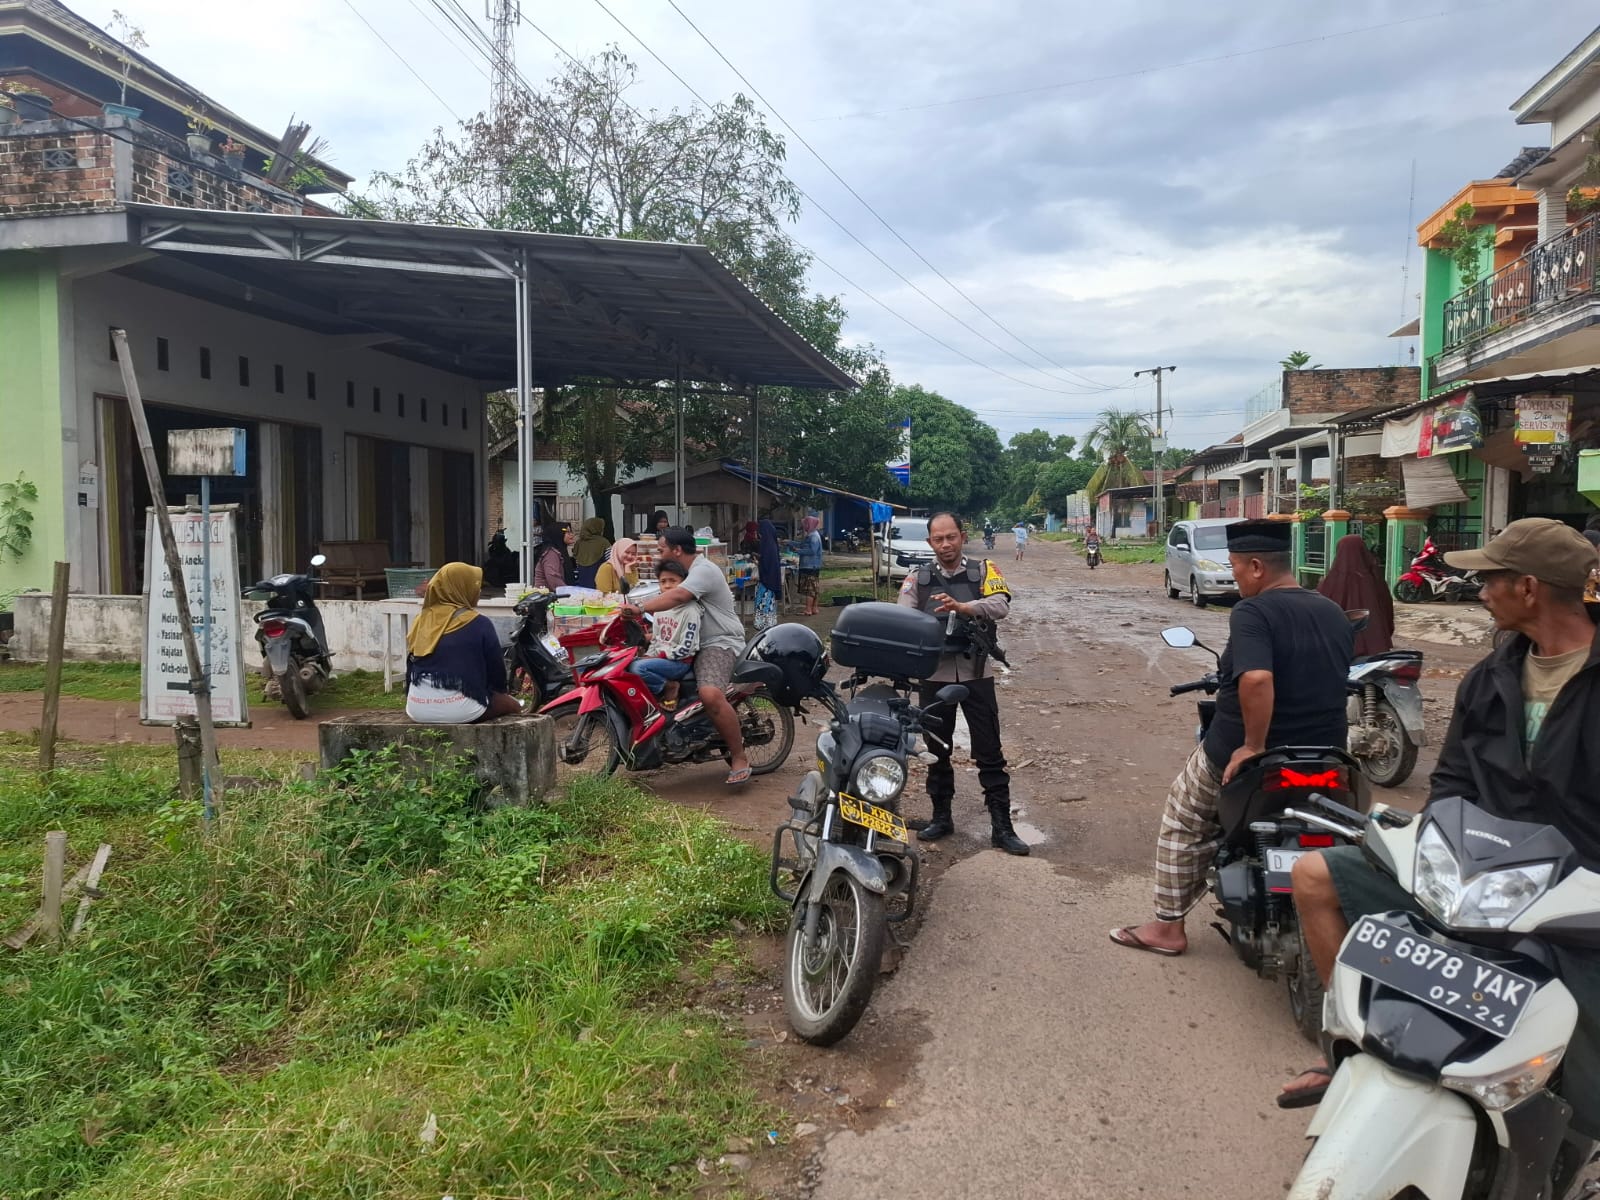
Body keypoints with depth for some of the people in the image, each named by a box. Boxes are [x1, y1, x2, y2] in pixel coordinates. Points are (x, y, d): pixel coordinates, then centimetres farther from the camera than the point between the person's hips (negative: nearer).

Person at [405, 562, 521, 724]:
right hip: (459, 710, -6)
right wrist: (501, 690, 22)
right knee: (512, 705, 20)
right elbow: (496, 667, 2)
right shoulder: (479, 624, -6)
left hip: (417, 708, 6)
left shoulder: (421, 621, 8)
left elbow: (411, 665, 16)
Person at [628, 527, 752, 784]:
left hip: (719, 643, -11)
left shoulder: (703, 570, -15)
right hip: (693, 644, 11)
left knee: (710, 695, -34)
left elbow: (676, 596, -30)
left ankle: (739, 757, -22)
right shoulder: (687, 571, 20)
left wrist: (641, 608, -35)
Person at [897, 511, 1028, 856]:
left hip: (975, 673, -1)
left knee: (989, 752, 2)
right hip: (934, 675, 2)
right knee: (936, 750, 12)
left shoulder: (983, 571, 3)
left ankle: (1001, 826, 8)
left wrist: (961, 606, -31)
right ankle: (941, 817, 27)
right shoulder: (917, 579, 7)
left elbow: (1000, 607, -14)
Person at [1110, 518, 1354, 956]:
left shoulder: (1252, 612, -20)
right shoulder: (1334, 614, 4)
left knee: (1181, 822, 16)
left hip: (1241, 756, -6)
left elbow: (1256, 679, -36)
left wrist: (1254, 746, -26)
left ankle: (1168, 926, 20)